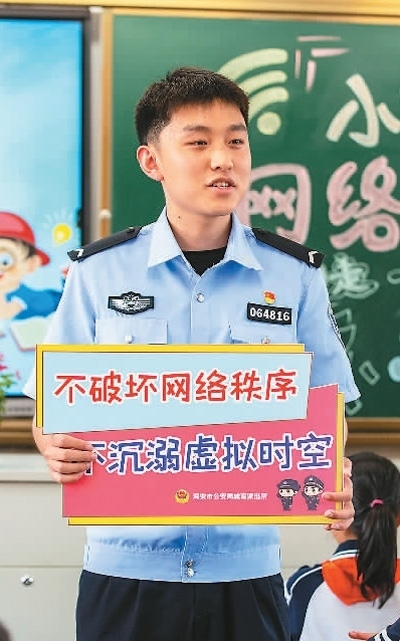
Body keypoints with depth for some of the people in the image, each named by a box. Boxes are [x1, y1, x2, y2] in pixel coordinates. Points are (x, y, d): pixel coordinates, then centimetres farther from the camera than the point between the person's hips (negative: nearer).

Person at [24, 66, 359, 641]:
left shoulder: (295, 275, 3)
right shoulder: (100, 271, 1)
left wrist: (334, 487, -13)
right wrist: (56, 449, -17)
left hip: (246, 566, 1)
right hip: (126, 568, 0)